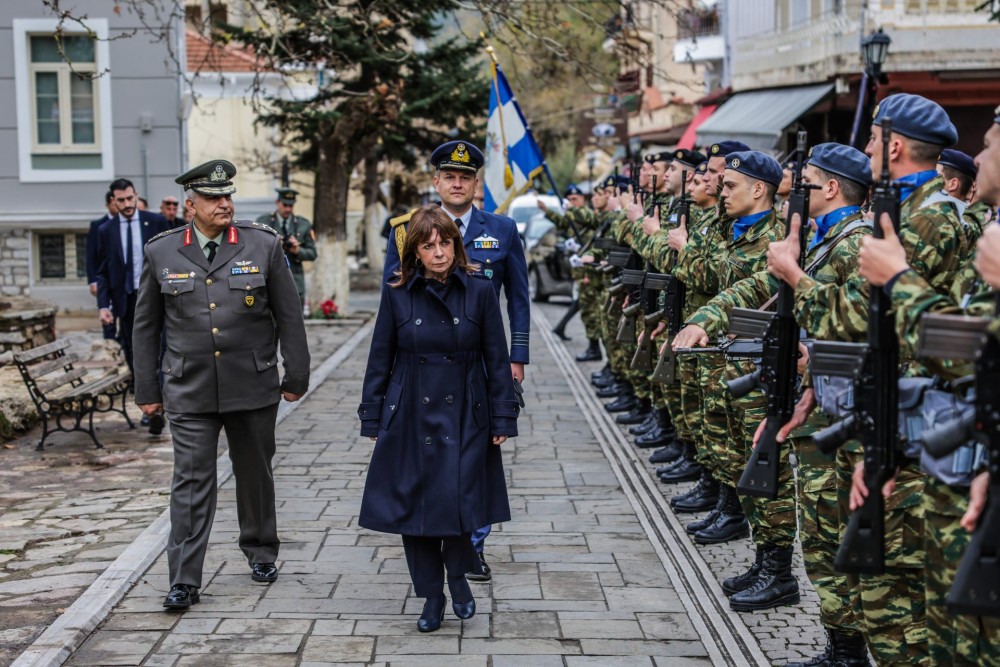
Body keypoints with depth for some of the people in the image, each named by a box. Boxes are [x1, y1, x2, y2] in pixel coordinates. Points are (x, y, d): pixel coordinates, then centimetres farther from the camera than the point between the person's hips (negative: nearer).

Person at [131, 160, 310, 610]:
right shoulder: (161, 252, 2)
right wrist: (147, 390, 6)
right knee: (191, 481, -3)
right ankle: (184, 580, 1)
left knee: (255, 472, 14)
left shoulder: (264, 245, 0)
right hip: (189, 391, 0)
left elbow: (289, 316, 3)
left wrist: (297, 377, 2)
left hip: (253, 387, 1)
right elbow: (146, 327, 8)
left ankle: (260, 551, 34)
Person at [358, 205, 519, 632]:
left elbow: (497, 359, 1)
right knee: (413, 505, 4)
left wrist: (503, 418, -1)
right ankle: (431, 595, 21)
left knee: (458, 503, -8)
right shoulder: (397, 295, 0)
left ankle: (458, 577, 21)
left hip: (464, 418, -1)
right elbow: (380, 360, 6)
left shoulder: (479, 291, -2)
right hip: (410, 419, 1)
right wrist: (373, 418, 5)